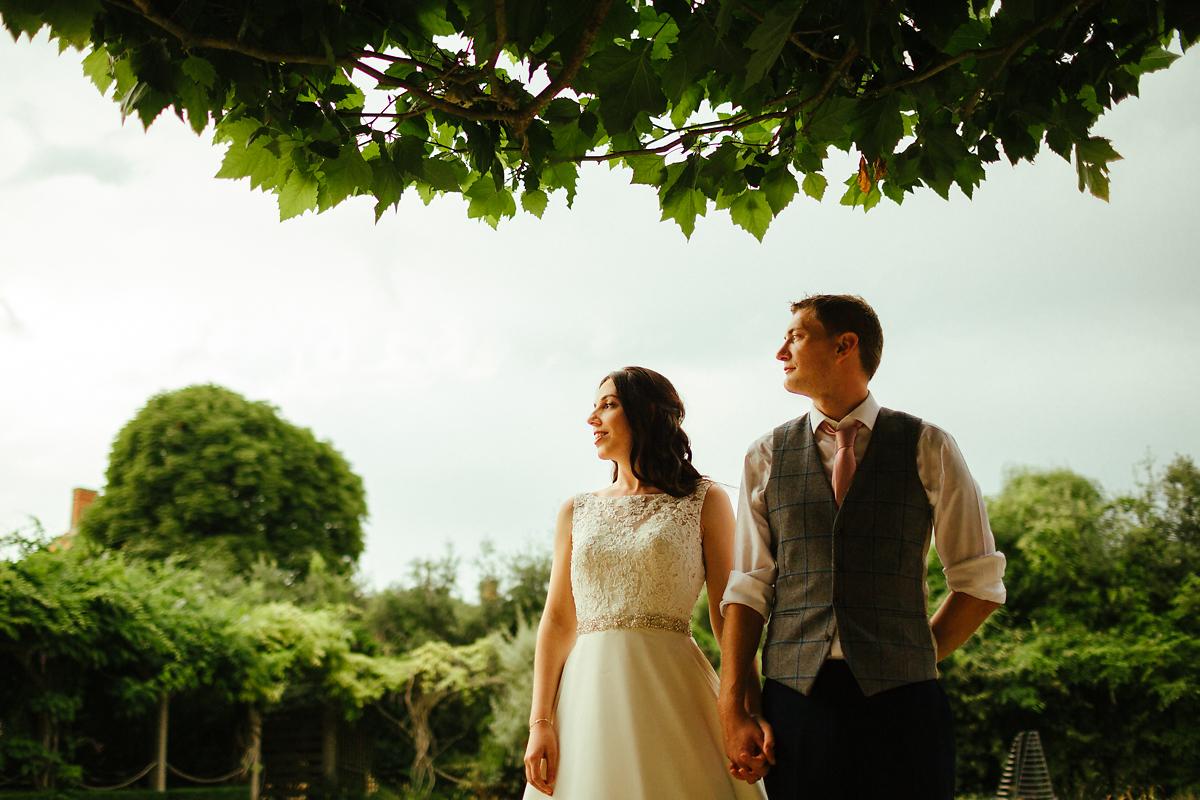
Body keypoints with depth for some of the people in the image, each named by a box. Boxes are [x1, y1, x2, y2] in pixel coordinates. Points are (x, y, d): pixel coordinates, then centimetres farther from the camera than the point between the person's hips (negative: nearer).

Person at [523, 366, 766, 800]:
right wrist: (540, 723, -2)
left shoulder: (705, 502, 4)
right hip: (590, 694, 3)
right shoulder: (577, 512, 13)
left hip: (671, 690, -3)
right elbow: (557, 621, 9)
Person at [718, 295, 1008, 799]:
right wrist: (734, 712, -3)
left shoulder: (928, 449, 6)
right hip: (794, 697, 1)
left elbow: (981, 582, 8)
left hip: (899, 701, -1)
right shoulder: (766, 458, 10)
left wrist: (915, 661, 3)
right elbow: (747, 589, 5)